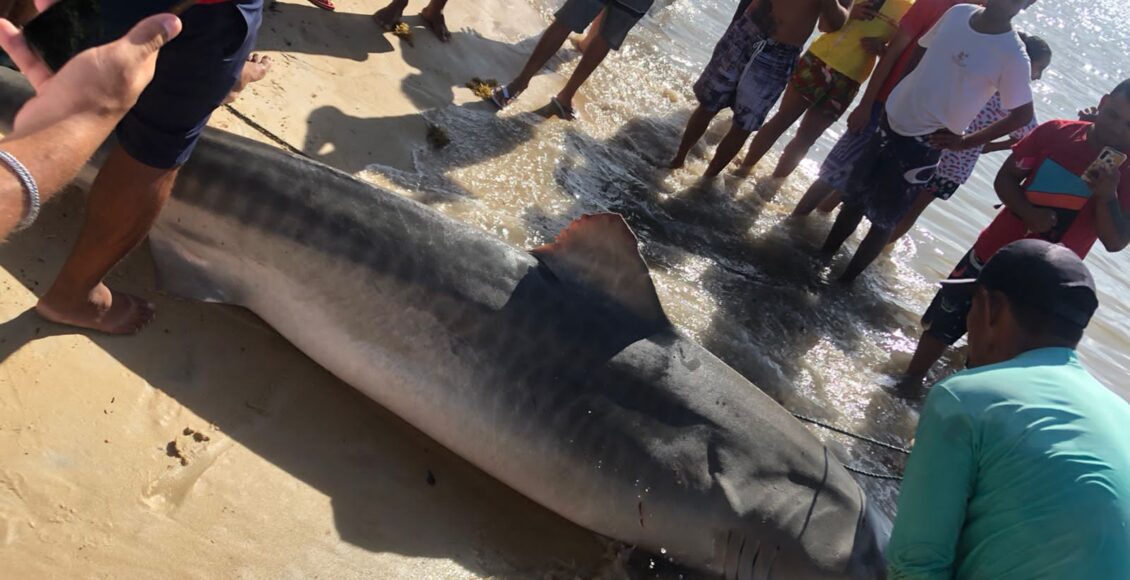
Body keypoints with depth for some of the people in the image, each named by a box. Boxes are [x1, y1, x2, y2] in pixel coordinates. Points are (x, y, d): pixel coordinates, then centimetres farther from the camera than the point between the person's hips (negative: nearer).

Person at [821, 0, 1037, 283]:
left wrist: (966, 142, -8)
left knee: (884, 218, 4)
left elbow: (1023, 114, -8)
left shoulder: (1013, 56, -16)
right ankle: (821, 259, 35)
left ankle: (844, 279, 21)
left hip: (924, 143, -5)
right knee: (855, 197, 16)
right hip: (892, 120, 5)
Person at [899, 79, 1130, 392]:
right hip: (994, 253, 2)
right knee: (943, 321, 13)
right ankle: (910, 381, 34)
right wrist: (1028, 213, -20)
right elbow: (1005, 178, -2)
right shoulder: (1056, 132, -10)